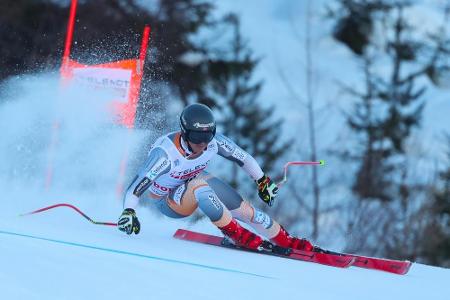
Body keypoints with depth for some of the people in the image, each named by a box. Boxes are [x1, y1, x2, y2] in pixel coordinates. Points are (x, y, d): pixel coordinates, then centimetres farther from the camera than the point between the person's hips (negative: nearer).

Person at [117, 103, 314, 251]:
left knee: (245, 210, -8)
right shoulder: (165, 154, -38)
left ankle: (287, 241, 12)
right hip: (167, 201, -5)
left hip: (196, 182, 5)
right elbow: (136, 187, -39)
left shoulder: (214, 142, -23)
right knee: (199, 186, -36)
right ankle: (236, 234, -22)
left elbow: (243, 158, -5)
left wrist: (263, 181, 6)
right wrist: (128, 212, -55)